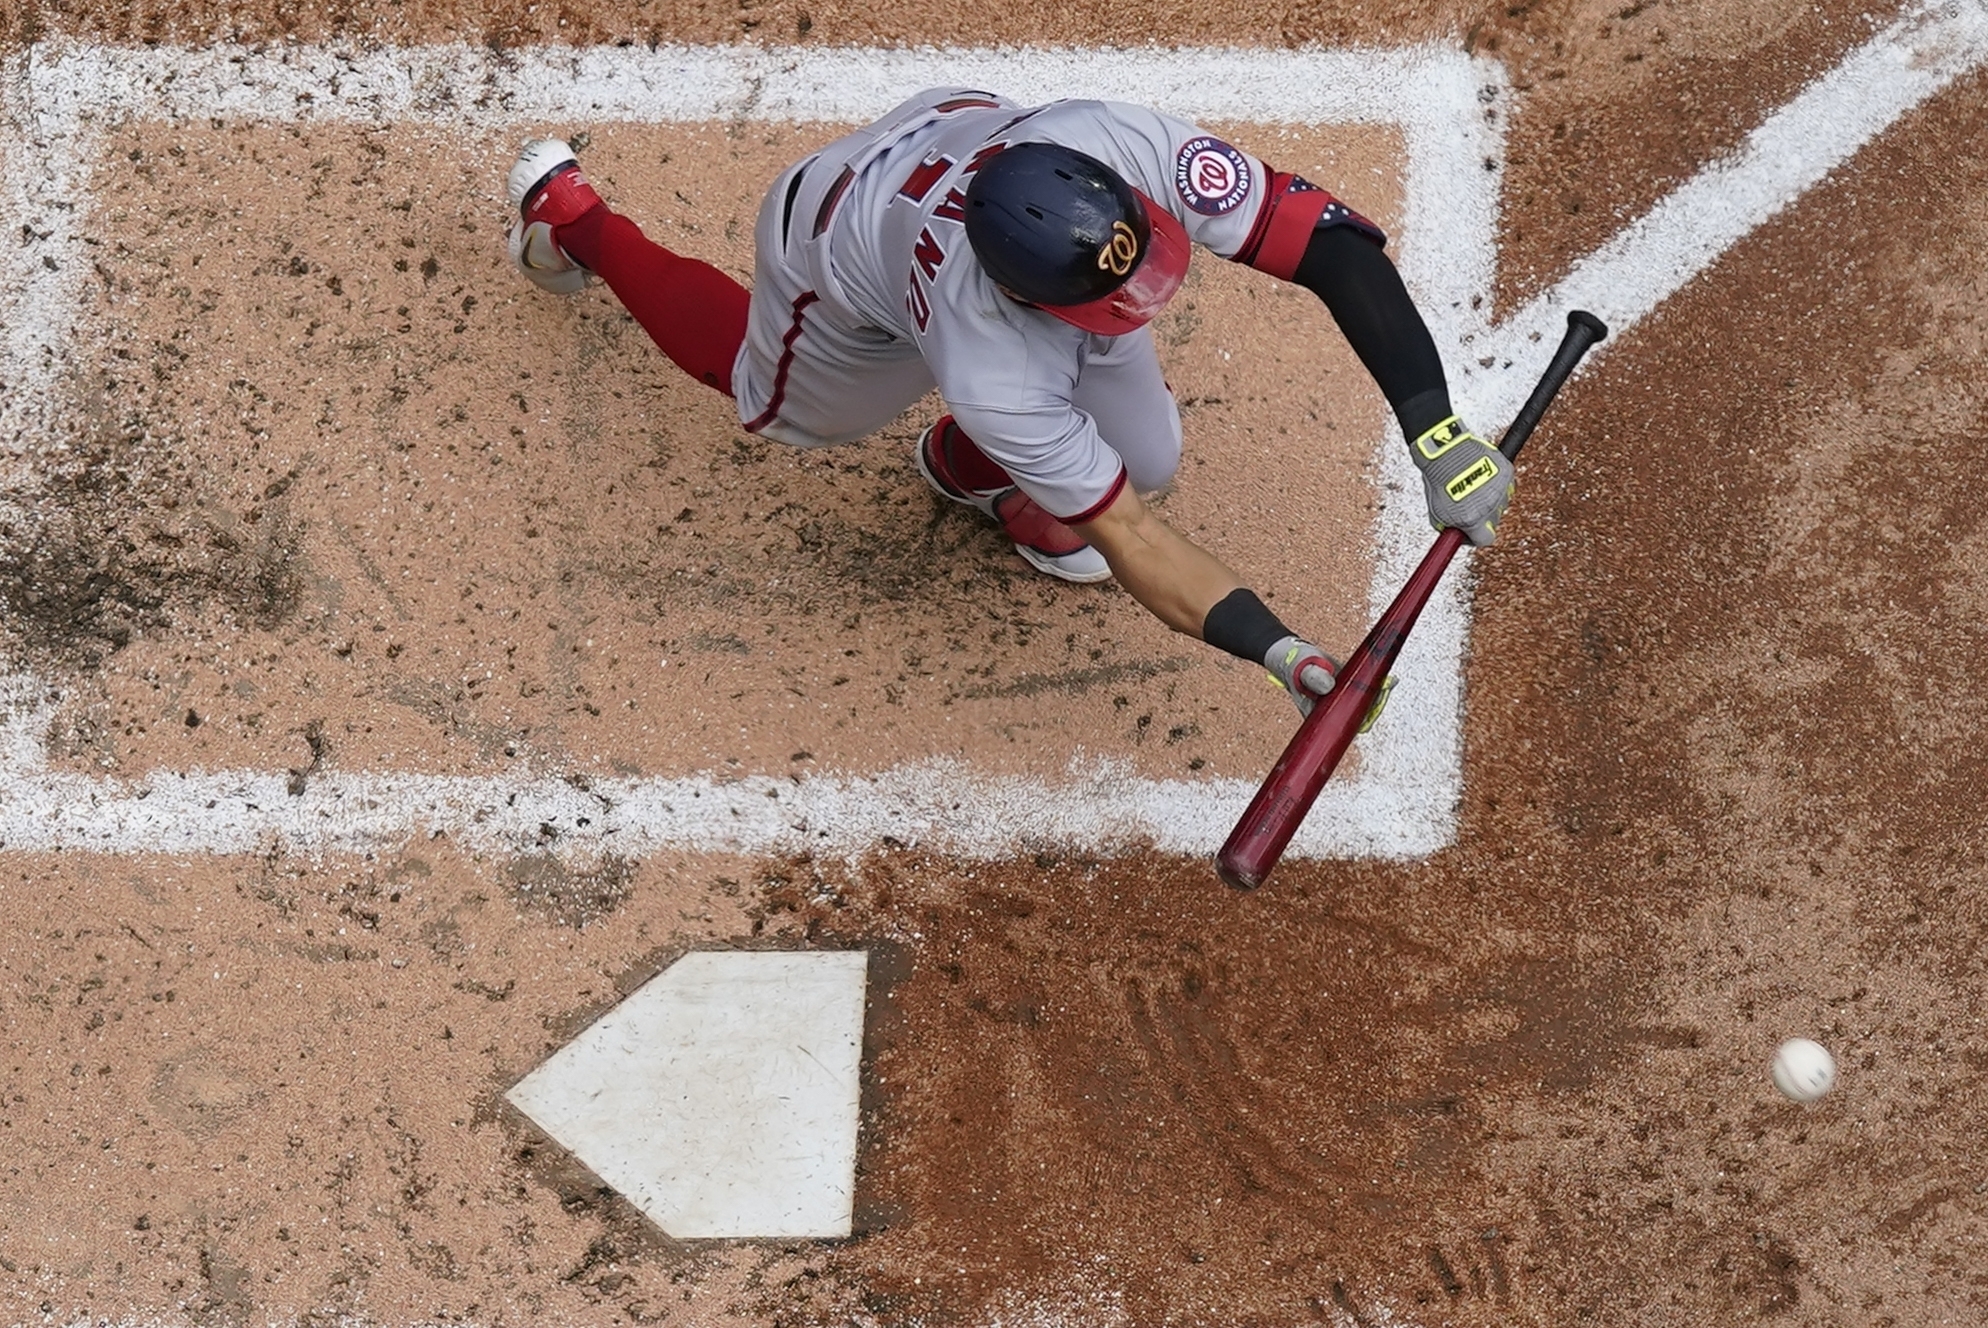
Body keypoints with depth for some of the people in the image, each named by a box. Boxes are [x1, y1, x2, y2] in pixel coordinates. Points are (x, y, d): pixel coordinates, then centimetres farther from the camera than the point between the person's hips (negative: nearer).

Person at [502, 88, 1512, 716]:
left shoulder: (1127, 150, -44)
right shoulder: (995, 380, -46)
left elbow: (1332, 244, -40)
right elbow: (1126, 542, -38)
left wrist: (1434, 429, -47)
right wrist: (1280, 654, -48)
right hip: (835, 246, -3)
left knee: (1142, 454, -3)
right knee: (774, 400, 30)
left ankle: (977, 465, 30)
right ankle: (569, 215, 47)